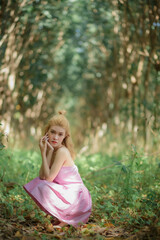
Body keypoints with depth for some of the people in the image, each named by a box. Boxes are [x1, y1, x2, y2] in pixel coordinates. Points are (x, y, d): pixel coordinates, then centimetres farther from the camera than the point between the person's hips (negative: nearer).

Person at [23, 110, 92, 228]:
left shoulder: (62, 151, -20)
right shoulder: (53, 149, 4)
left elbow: (48, 178, -19)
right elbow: (42, 176, -7)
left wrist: (43, 153, -16)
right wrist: (49, 152, -12)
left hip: (75, 198, -9)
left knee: (42, 187, -24)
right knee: (37, 182, 8)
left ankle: (64, 219, -3)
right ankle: (61, 216, 14)